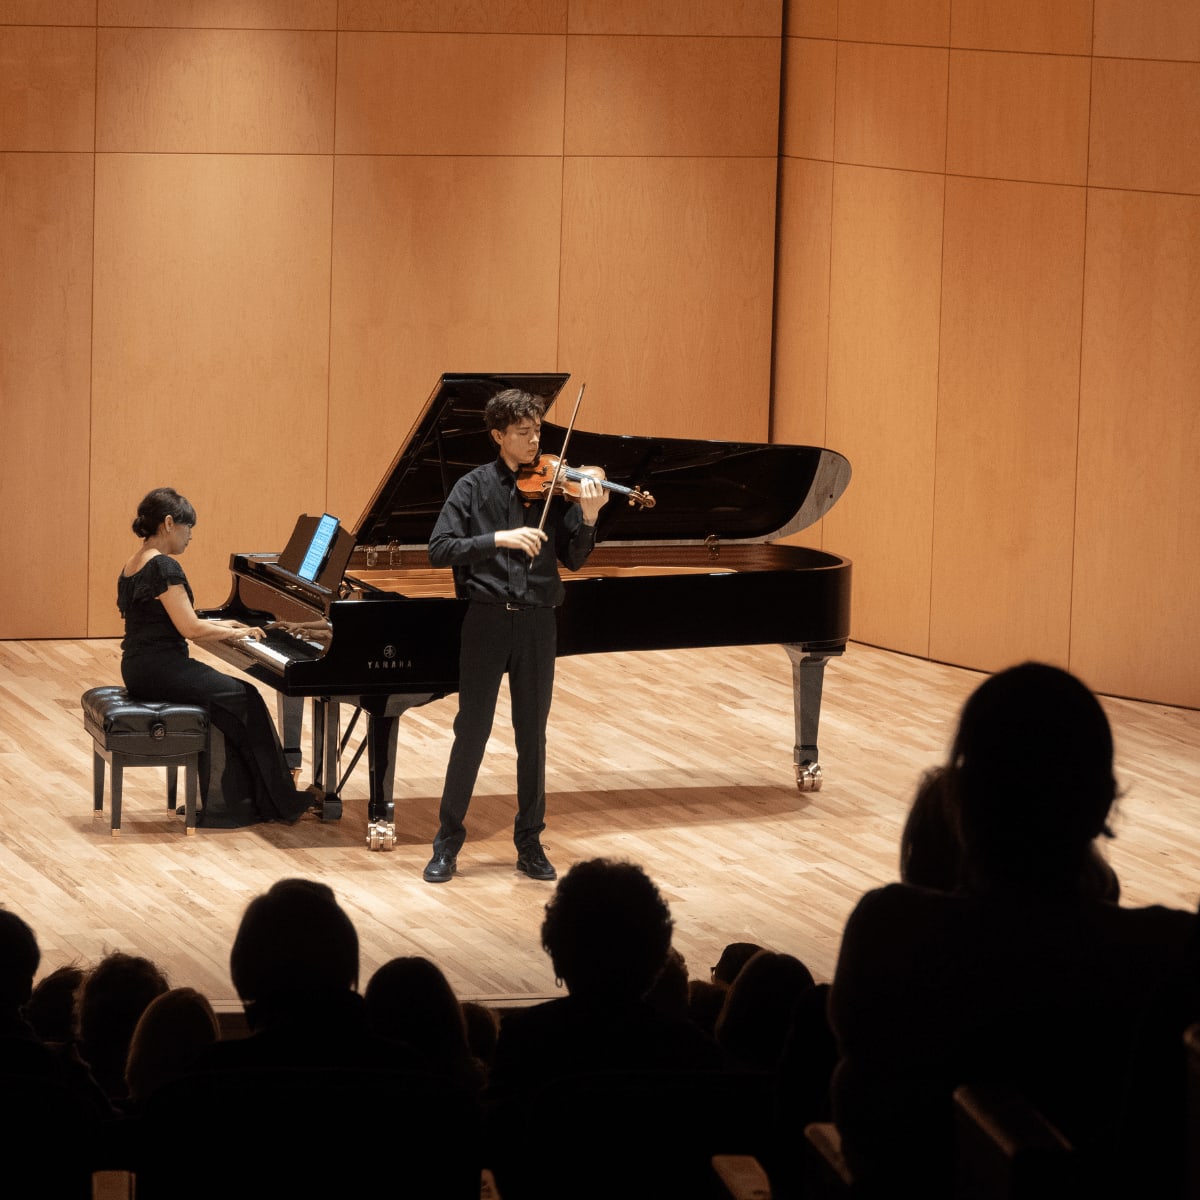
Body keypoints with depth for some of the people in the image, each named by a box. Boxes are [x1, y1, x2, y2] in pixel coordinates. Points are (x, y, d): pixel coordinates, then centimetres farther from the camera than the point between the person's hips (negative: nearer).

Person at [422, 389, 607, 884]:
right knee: (471, 731, 2)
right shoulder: (475, 487, -3)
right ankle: (447, 842, 12)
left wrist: (588, 517, -17)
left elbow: (572, 560, 0)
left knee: (532, 736, 9)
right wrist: (498, 538, -21)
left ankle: (530, 843, 19)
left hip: (536, 621, 2)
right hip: (487, 619, -2)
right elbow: (439, 549, -10)